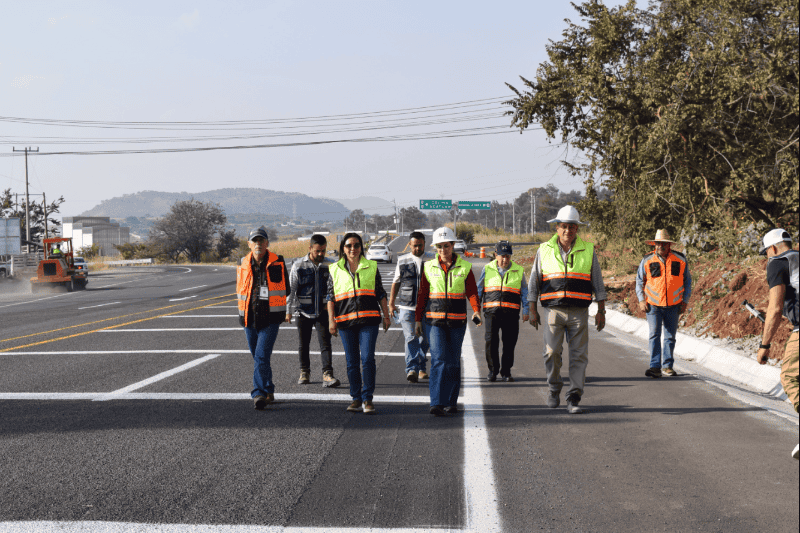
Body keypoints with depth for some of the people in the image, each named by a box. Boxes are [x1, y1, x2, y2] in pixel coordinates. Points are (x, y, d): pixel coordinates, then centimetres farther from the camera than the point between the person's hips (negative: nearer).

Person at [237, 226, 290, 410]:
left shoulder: (277, 263, -2)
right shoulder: (243, 265, 7)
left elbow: (285, 288, 11)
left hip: (270, 318, -4)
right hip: (249, 318, 4)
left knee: (262, 356, -16)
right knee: (258, 357, 13)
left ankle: (259, 394, -20)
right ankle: (268, 392, 27)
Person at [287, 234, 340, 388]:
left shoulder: (330, 265, 1)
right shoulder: (298, 265, -3)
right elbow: (291, 288, 2)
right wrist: (288, 311, 2)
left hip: (323, 311, 0)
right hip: (303, 311, 0)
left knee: (325, 343, -8)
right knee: (303, 345, 9)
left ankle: (327, 375, -10)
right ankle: (304, 373, 24)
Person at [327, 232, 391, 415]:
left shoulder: (371, 267, 10)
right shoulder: (335, 270, 9)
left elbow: (380, 294, 13)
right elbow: (330, 297, 8)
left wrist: (386, 316, 9)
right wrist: (331, 320, 0)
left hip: (368, 319, -1)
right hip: (345, 320, 1)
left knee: (368, 358, -10)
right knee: (352, 361, 5)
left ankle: (367, 399, -5)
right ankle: (356, 398, 13)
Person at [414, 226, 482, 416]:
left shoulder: (464, 267, 3)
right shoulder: (429, 267, 5)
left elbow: (472, 292, 1)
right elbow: (422, 294, 9)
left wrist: (476, 311, -17)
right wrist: (417, 319, 7)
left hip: (457, 321, 1)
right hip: (434, 320, -1)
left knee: (453, 362, 6)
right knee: (438, 359, -13)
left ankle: (451, 402, 17)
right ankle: (437, 403, -18)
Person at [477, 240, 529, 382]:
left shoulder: (518, 271, 9)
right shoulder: (487, 269, 8)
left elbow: (524, 292, 15)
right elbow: (478, 290, 14)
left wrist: (525, 311, 8)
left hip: (511, 313, 1)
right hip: (492, 311, 0)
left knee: (509, 344, 2)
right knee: (491, 341, -7)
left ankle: (506, 372, 14)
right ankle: (492, 370, 8)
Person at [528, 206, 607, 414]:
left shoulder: (588, 250, 5)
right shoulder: (545, 250, 5)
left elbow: (598, 283, 9)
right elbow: (534, 282, 10)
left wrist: (601, 311, 4)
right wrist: (533, 311, 6)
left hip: (579, 312, 0)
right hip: (553, 310, 0)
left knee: (579, 356, -2)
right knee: (552, 353, -4)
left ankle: (574, 399, 2)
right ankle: (554, 389, 19)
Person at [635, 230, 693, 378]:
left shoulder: (680, 260, 2)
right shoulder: (647, 260, 0)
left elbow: (687, 281, 12)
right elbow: (639, 281, 10)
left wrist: (685, 301, 6)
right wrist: (641, 300, 0)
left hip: (673, 306, 1)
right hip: (653, 305, -1)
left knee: (670, 337, 6)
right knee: (654, 335, -8)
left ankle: (667, 366, 16)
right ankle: (655, 367, -8)